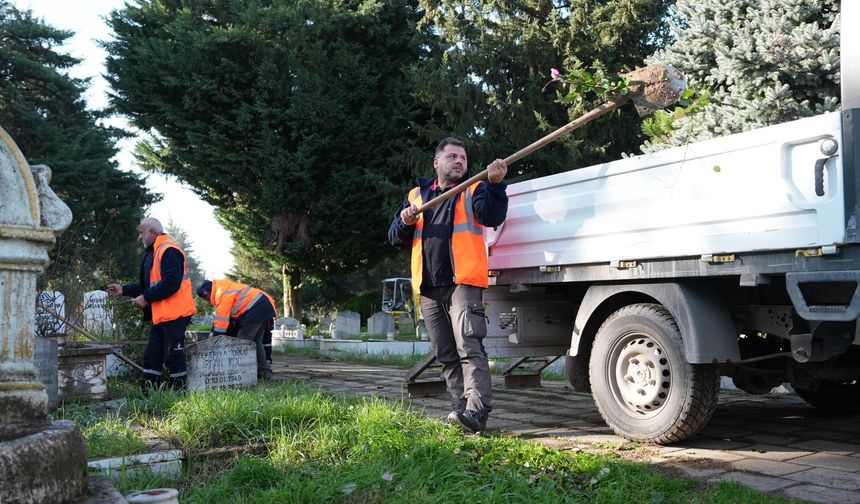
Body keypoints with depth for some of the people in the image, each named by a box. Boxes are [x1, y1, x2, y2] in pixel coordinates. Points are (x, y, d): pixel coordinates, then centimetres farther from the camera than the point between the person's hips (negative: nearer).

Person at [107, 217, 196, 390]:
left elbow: (171, 283, -24)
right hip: (160, 315, 11)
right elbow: (148, 285, 24)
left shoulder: (169, 251, -14)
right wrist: (124, 290, 14)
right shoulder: (151, 253, 20)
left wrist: (146, 298, -18)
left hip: (174, 314, -11)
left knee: (173, 357, -6)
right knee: (151, 356, 12)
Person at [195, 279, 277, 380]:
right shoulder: (225, 287, 21)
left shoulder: (222, 292, -11)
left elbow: (221, 317, -13)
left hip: (256, 309, -11)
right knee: (256, 340, 19)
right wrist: (214, 332, 21)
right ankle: (264, 370, 24)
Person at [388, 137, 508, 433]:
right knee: (446, 355, 8)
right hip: (428, 288, 5)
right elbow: (396, 238, 18)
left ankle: (476, 411, -21)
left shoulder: (474, 190, 8)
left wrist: (495, 184, -27)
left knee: (469, 347, -16)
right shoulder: (416, 195, 20)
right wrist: (405, 223, -5)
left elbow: (492, 216, -12)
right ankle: (461, 408, 15)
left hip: (463, 282, -5)